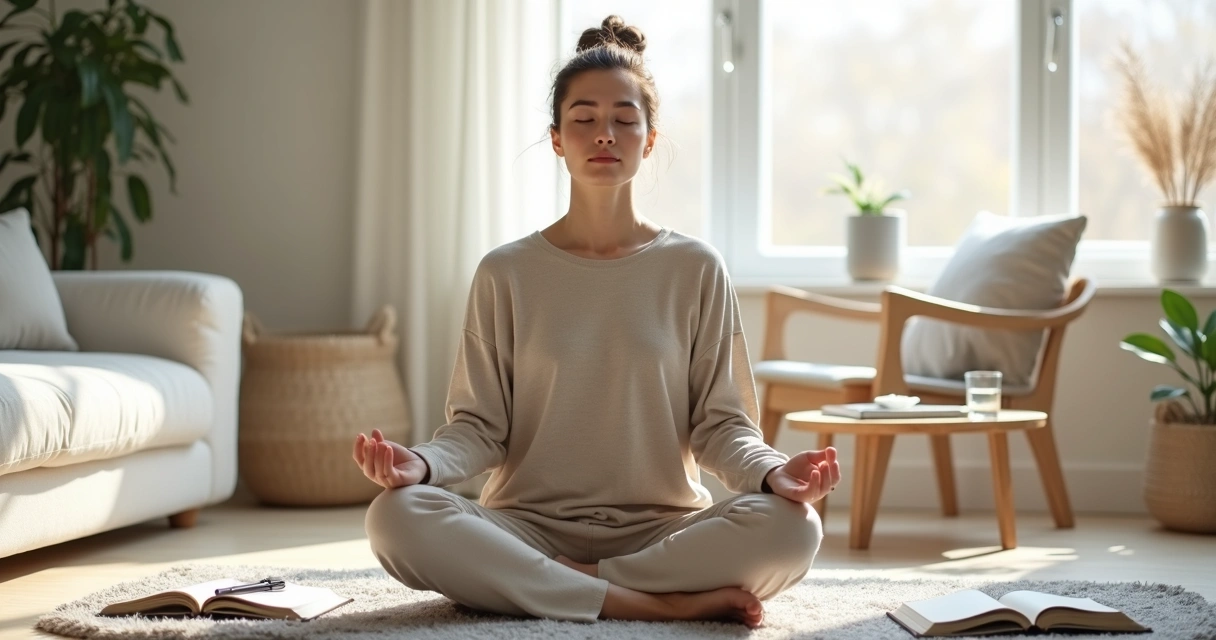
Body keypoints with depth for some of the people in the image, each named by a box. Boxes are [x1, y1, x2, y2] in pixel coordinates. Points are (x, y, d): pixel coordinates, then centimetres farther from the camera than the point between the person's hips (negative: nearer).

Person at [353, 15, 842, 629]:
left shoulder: (695, 268, 6)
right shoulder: (506, 273, 7)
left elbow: (719, 422, 4)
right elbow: (480, 424, 3)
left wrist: (773, 470, -18)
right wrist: (420, 463, -20)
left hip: (662, 527, 0)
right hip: (529, 526, 1)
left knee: (790, 527, -30)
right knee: (397, 517, -31)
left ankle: (565, 583, -19)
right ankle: (666, 601, -26)